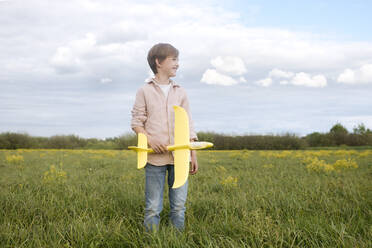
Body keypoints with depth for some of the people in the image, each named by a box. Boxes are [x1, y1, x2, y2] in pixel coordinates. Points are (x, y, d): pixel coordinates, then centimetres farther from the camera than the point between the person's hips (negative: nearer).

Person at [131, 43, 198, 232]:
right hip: (155, 157, -3)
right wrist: (150, 139, -15)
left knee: (179, 205, 5)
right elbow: (136, 122, 3)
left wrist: (193, 154, 8)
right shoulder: (145, 91, 4)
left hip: (180, 155, 3)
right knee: (153, 207, 0)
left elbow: (188, 126, 14)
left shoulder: (180, 92, 14)